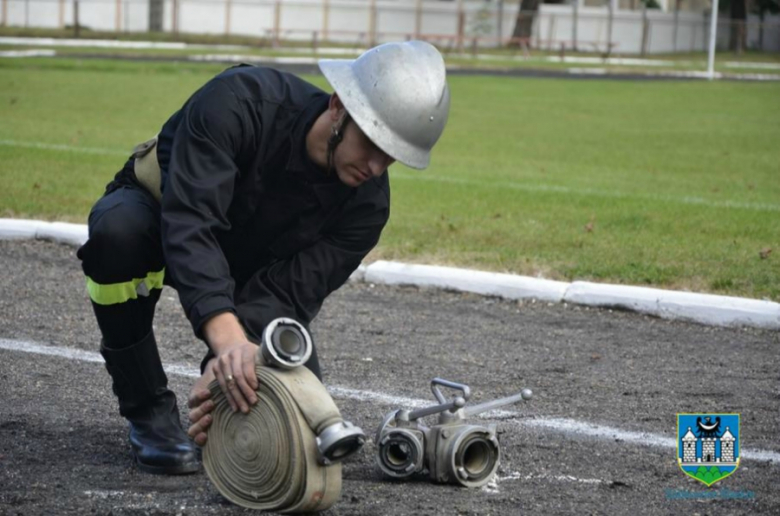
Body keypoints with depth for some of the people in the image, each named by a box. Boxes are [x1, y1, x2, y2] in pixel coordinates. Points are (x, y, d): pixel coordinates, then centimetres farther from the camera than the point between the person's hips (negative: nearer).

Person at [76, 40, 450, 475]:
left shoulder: (367, 202, -24)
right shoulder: (239, 101, -37)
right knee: (118, 231, -40)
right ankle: (150, 411, -19)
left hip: (250, 271, 2)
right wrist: (227, 336, -59)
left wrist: (232, 362, -46)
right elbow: (190, 222, -45)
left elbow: (288, 293, -26)